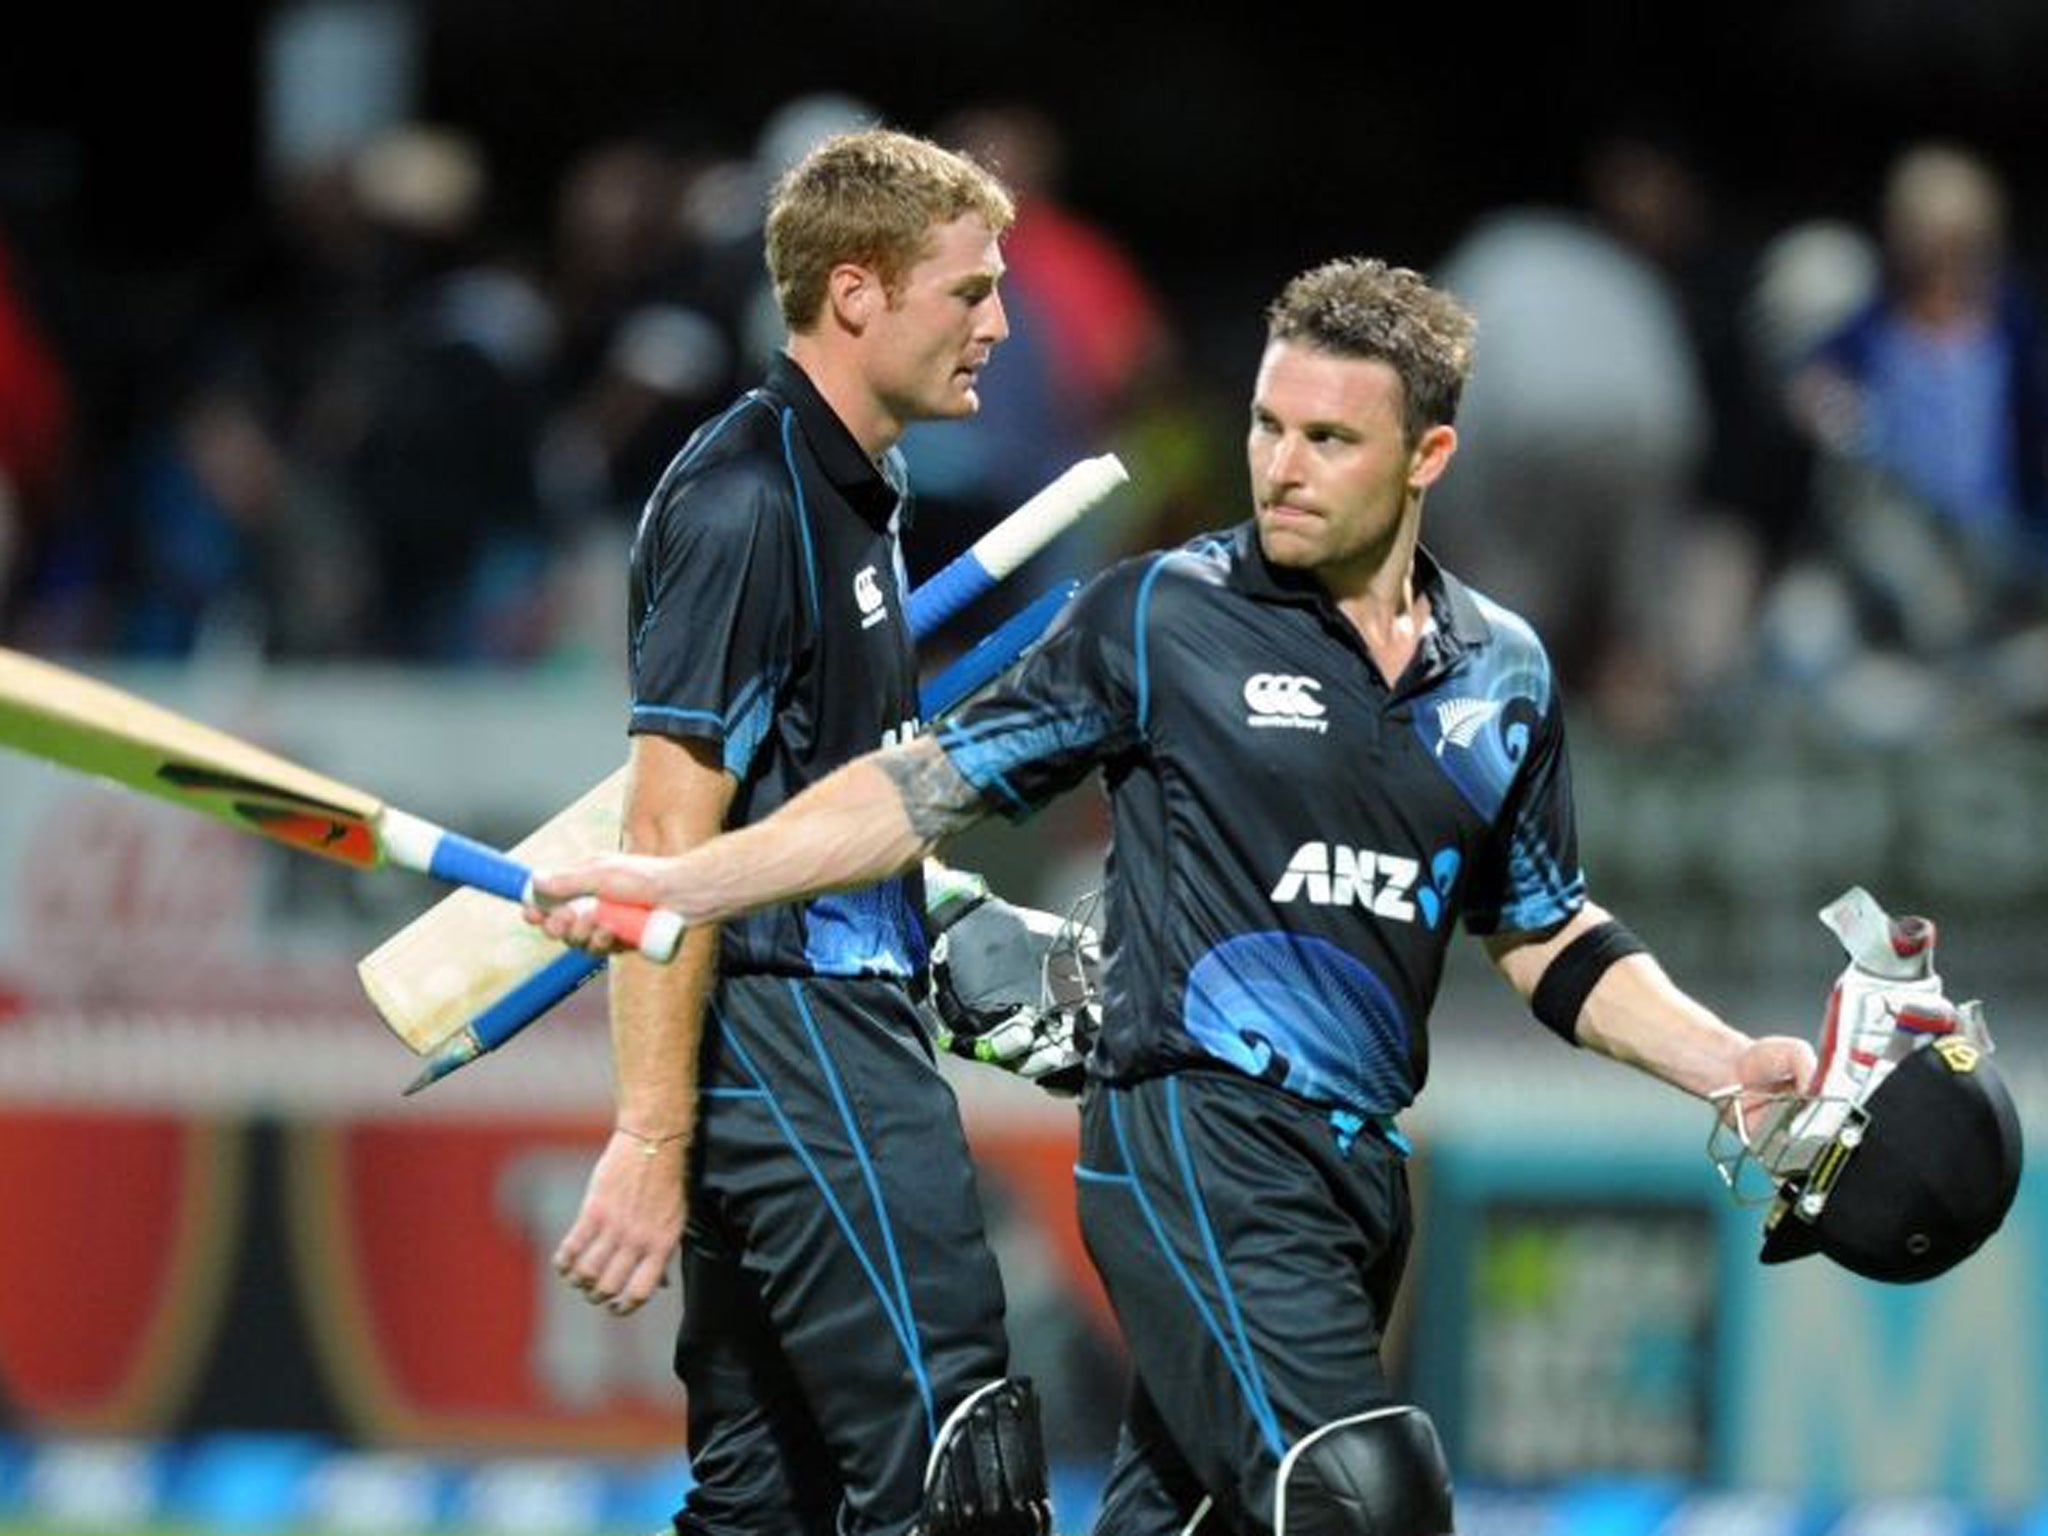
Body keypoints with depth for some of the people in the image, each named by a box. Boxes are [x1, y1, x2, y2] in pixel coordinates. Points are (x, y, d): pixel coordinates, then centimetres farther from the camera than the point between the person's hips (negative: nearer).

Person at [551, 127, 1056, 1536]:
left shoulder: (859, 494, 17)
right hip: (788, 1035, -10)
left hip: (835, 1028, 10)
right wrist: (651, 1141, -22)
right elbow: (669, 837, -19)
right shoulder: (745, 504, -14)